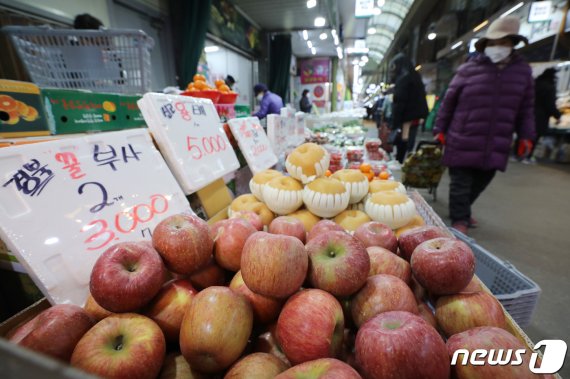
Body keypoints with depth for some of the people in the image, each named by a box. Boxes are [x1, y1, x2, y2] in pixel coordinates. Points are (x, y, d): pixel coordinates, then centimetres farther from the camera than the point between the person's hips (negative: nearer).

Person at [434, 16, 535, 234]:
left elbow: (526, 108, 14)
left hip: (496, 145, 4)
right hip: (463, 142, -4)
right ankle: (460, 219, 11)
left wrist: (526, 135, 7)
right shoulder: (468, 70, 0)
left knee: (481, 182, 14)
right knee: (461, 183, 0)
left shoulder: (522, 71, 10)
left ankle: (462, 212, 34)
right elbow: (449, 102, 3)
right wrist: (440, 129, 1)